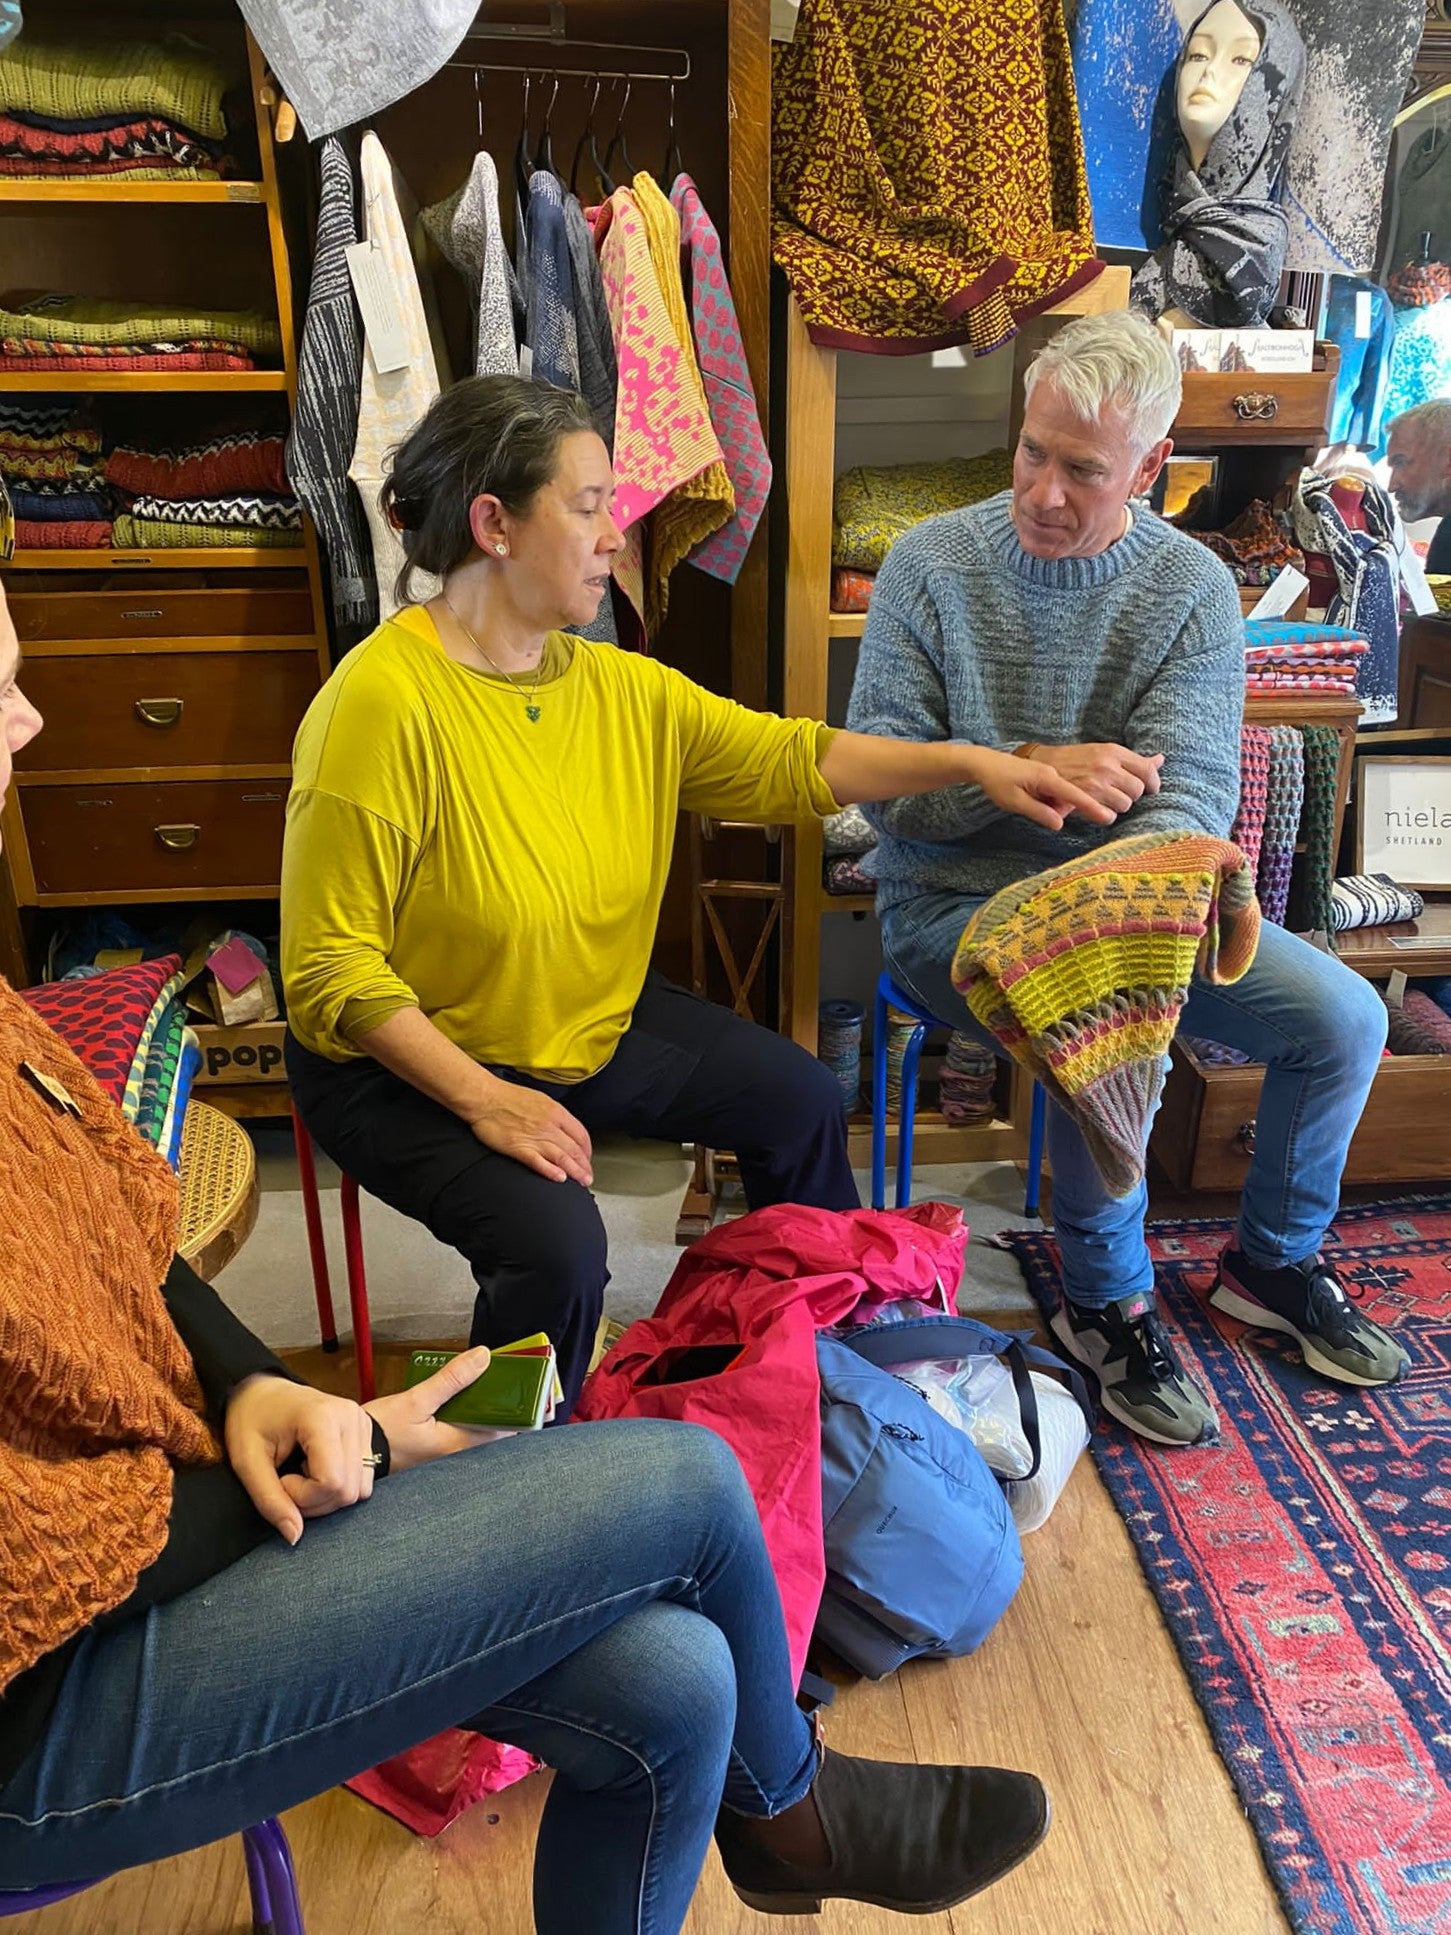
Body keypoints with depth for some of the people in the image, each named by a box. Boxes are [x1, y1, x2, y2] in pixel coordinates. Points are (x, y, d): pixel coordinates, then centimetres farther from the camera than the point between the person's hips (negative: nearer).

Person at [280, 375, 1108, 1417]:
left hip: (592, 1017, 8)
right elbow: (331, 967, -23)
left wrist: (969, 762, -6)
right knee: (556, 1243, -29)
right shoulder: (382, 704, -25)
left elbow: (787, 757, 3)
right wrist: (483, 1098, -28)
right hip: (408, 1061, -7)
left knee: (802, 1100, 7)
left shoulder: (619, 687, -3)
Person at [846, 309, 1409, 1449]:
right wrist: (1030, 768, -23)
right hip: (957, 897, -3)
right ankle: (1109, 1302, -1)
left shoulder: (1193, 588, -3)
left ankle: (1274, 1260, 20)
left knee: (1346, 1016, -8)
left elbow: (1190, 793, -13)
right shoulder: (931, 563, -6)